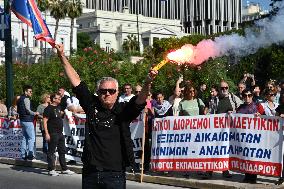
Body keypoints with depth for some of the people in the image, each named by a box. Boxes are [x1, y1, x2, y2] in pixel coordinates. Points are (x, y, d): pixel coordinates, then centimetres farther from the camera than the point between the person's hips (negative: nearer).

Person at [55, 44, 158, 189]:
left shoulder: (123, 111, -3)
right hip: (90, 172, 3)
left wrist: (147, 83, -40)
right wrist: (62, 57, 8)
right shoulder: (92, 105, 4)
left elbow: (140, 100, -20)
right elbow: (76, 81, 7)